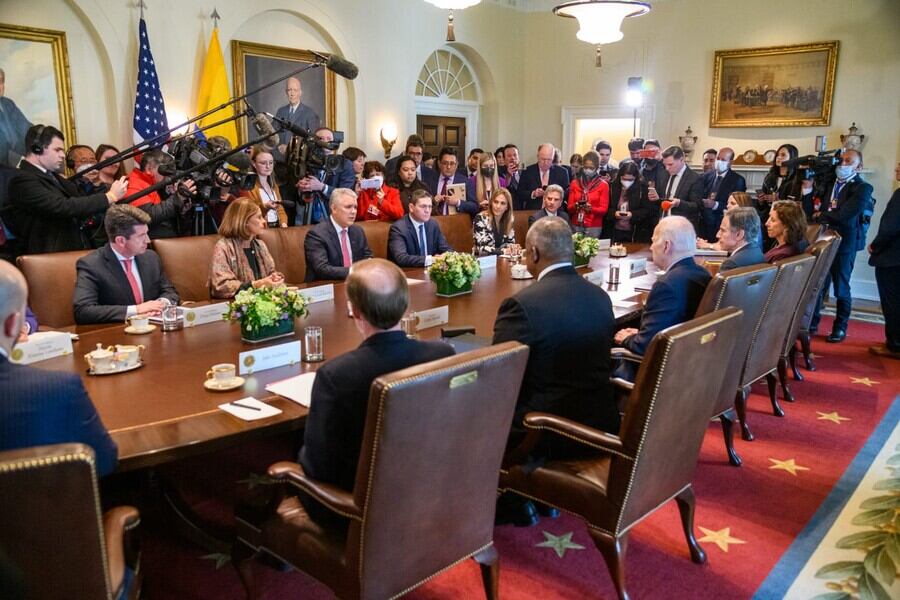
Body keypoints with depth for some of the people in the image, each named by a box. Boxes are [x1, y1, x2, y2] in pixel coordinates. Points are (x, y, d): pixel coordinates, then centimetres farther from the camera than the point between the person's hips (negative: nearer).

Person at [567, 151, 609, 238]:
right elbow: (569, 207, 7)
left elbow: (604, 209, -3)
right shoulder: (575, 183, 7)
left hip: (594, 227, -2)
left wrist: (591, 209, -21)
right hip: (576, 225, 2)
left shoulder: (603, 185, 1)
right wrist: (575, 206, -15)